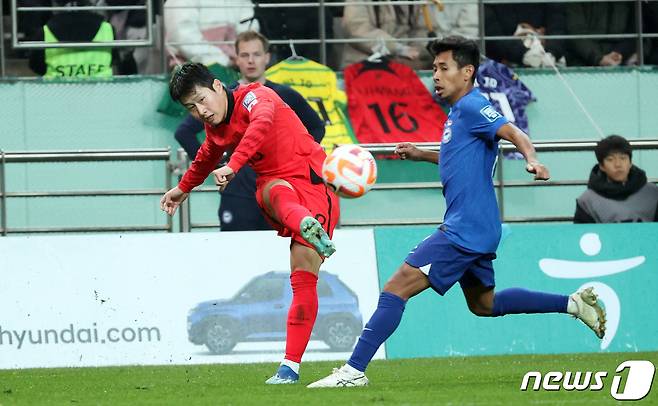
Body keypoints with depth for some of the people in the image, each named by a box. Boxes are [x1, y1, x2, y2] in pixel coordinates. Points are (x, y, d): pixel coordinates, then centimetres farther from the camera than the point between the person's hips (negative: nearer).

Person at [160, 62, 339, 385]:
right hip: (277, 183, 5)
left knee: (303, 276, -14)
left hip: (314, 186, -5)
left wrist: (233, 166, -47)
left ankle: (291, 366, -16)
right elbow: (206, 158, 40)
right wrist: (183, 188, 57)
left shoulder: (255, 96, -10)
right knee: (274, 192, -35)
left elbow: (261, 124, -34)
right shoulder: (216, 130, 15)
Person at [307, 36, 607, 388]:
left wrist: (532, 160, -45)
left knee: (396, 288, -14)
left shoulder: (471, 106, -12)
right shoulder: (458, 112, 17)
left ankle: (354, 371, -16)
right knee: (484, 304, 26)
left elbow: (514, 134, -26)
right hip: (474, 230, 11)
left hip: (465, 230, -11)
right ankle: (574, 304, 24)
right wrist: (421, 155, 23)